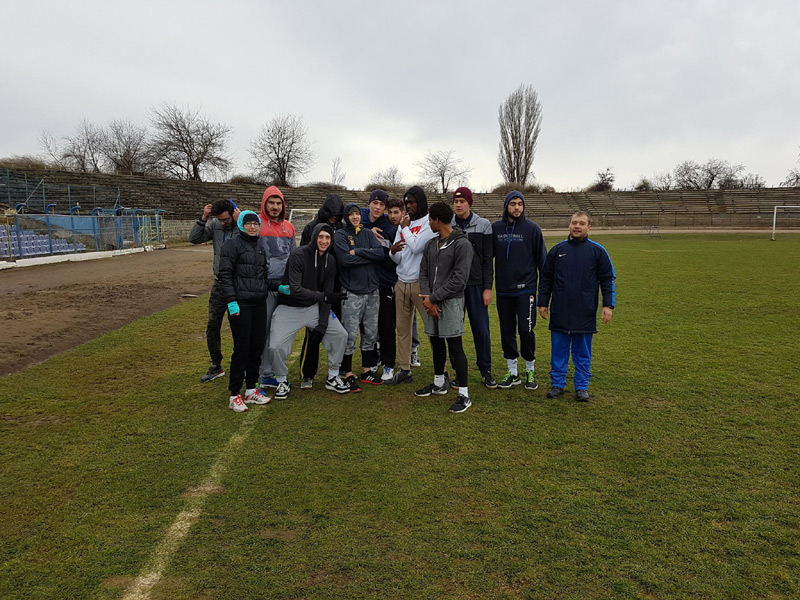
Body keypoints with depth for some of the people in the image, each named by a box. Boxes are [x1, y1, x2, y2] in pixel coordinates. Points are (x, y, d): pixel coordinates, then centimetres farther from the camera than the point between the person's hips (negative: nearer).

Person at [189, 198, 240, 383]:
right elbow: (194, 238, -2)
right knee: (212, 326, 9)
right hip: (220, 283, 5)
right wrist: (203, 218, -12)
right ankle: (216, 367, 24)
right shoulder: (215, 225, 2)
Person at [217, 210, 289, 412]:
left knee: (257, 346, 9)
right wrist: (231, 301, -17)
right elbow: (225, 275, -9)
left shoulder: (260, 247, 18)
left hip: (259, 304, 7)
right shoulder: (233, 244, -3)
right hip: (240, 304, -7)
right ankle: (234, 395, 5)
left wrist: (279, 287, 4)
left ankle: (251, 390, 22)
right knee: (242, 348, -6)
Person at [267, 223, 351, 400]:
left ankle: (333, 377, 15)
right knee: (276, 346, -19)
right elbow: (295, 289, -29)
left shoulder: (330, 261, 0)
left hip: (314, 307, 5)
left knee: (341, 334, -3)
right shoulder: (299, 256, -20)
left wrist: (322, 323, -6)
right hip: (290, 308, -5)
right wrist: (323, 296, -36)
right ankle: (282, 382, 9)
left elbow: (327, 294, 0)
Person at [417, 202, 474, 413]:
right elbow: (424, 273, 11)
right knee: (436, 343, 16)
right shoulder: (431, 245, 13)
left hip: (451, 301, -7)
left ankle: (464, 394, 1)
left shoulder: (462, 244, -11)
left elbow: (459, 279, -16)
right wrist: (427, 298, -6)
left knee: (454, 346, -7)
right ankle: (439, 383, 33)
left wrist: (433, 298, -14)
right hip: (432, 301, 7)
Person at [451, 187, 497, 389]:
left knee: (481, 328, 1)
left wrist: (487, 288, -5)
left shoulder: (483, 226, 1)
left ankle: (486, 370, 15)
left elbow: (488, 259, 0)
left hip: (476, 285, -1)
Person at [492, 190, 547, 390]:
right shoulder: (495, 228, 5)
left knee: (526, 330, -3)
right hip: (503, 290, 3)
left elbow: (541, 258, 2)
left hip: (525, 289, -3)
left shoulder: (532, 228, -1)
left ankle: (530, 370, 17)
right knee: (507, 331, 8)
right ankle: (512, 373, 20)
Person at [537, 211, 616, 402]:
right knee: (558, 350, 7)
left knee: (582, 352, 7)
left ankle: (582, 386, 18)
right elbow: (546, 279, 12)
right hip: (559, 313, 1)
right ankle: (557, 384, 18)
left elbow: (608, 279, 4)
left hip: (585, 313, -1)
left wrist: (608, 305, -4)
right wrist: (542, 303, 9)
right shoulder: (557, 250, 6)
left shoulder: (597, 251, 2)